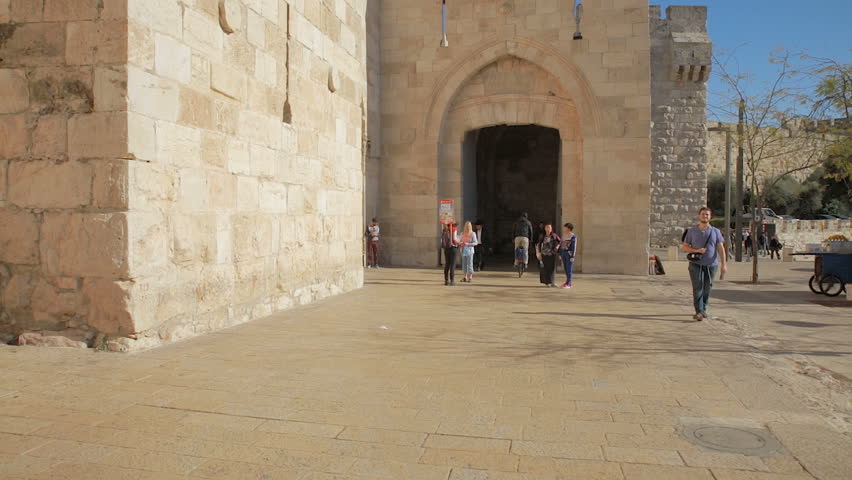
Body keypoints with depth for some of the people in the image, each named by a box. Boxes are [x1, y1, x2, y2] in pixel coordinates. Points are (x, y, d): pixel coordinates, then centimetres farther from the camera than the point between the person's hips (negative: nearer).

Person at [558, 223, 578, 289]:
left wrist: (573, 256, -15)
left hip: (569, 253, -7)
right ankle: (568, 282, 18)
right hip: (563, 253, 7)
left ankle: (569, 284, -4)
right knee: (565, 268, 9)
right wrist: (560, 254, 14)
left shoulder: (573, 236, -10)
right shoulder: (563, 235, 11)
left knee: (569, 269, -6)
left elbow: (574, 246, -12)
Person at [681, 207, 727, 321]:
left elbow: (721, 248, 0)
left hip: (711, 265, 1)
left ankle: (703, 309, 26)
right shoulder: (692, 231, 3)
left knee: (707, 289, 9)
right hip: (696, 264, -1)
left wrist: (723, 264, -10)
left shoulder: (715, 231, 5)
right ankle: (699, 312, -13)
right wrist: (696, 250, -13)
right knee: (697, 288, -11)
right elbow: (684, 247, 5)